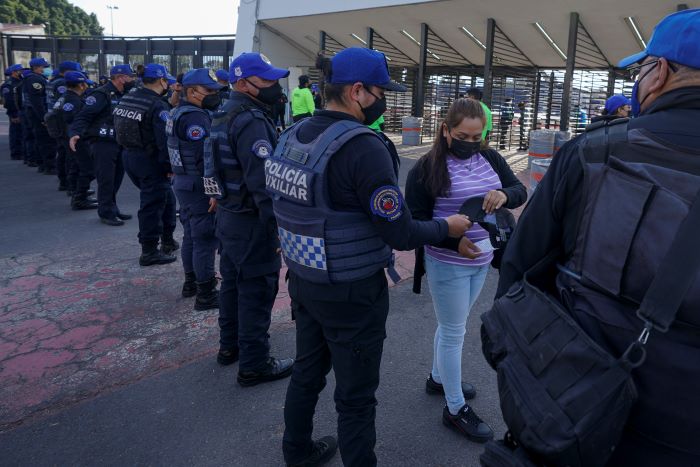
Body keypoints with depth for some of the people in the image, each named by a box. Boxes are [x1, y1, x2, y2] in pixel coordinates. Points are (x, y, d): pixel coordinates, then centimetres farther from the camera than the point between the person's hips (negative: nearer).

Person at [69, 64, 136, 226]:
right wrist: (75, 133, -33)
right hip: (102, 144, -8)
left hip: (119, 143, 9)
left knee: (116, 178, 14)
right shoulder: (102, 95, -13)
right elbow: (83, 116, -19)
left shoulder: (122, 95, 14)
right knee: (106, 180, -4)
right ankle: (106, 213, 5)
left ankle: (112, 208, 27)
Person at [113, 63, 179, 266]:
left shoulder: (125, 99, 8)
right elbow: (164, 140, -22)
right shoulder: (157, 106, -18)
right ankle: (149, 252, 11)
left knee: (166, 196, 22)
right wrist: (169, 167, -15)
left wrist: (128, 150, 19)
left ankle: (167, 240, 30)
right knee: (152, 204, 2)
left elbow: (117, 130, 14)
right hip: (150, 160, -9)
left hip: (128, 156, 9)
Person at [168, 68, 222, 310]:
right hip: (198, 187, -10)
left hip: (183, 183, 10)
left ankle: (191, 282, 31)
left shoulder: (179, 113, 14)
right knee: (206, 240, -5)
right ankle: (206, 294, 1)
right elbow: (205, 157, -24)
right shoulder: (195, 117, -18)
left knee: (191, 235, 19)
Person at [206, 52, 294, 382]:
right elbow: (262, 180, -27)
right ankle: (254, 364, 10)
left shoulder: (224, 117, 12)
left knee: (233, 282, 21)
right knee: (257, 291, 0)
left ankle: (229, 345, 36)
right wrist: (277, 224, -24)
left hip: (228, 215, 10)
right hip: (251, 222, -10)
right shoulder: (251, 121, -21)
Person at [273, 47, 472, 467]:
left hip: (303, 281, 8)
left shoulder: (292, 137, 1)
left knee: (307, 372, 26)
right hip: (352, 292, -8)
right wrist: (448, 227, -3)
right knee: (356, 396, 10)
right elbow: (401, 233, -21)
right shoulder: (363, 146, -23)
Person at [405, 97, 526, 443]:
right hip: (447, 264, -6)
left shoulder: (491, 159, 3)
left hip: (481, 260, 6)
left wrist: (505, 195, -24)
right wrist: (454, 241, -26)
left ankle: (438, 378, 44)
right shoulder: (426, 168, -13)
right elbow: (416, 220, -13)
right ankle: (455, 409, 20)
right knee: (454, 331, 4)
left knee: (452, 325, 22)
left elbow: (520, 191, 0)